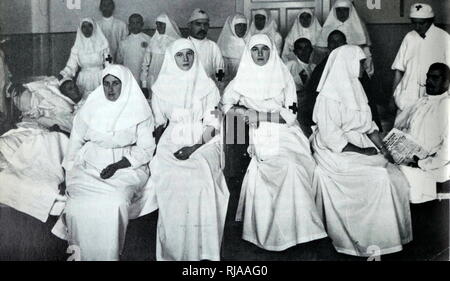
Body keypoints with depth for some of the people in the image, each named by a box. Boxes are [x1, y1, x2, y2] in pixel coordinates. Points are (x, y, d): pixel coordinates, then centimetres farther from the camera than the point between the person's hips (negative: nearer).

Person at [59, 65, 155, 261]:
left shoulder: (139, 111, 0)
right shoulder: (92, 107, 8)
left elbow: (145, 149, -1)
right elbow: (76, 140, 15)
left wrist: (118, 166, -13)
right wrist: (68, 173, 7)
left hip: (126, 166, -2)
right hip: (90, 165, 3)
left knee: (114, 204, -31)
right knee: (79, 204, -25)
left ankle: (109, 254, -11)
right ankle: (78, 251, -3)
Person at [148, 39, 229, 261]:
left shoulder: (207, 85, 8)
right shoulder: (162, 87, 11)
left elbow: (211, 125, 3)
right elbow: (159, 124, 14)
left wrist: (195, 147, -12)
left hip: (202, 142, -1)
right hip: (172, 142, 1)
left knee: (200, 179, -29)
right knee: (172, 180, -26)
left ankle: (201, 246, -18)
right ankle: (173, 247, -14)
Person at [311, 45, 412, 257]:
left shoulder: (354, 88, 13)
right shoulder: (329, 96, -13)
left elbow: (369, 125, 15)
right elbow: (331, 137, -18)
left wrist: (382, 148, 1)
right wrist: (360, 151, -20)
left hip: (361, 147, 8)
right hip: (337, 153, -8)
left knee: (394, 175, -12)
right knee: (379, 176, -24)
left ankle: (394, 233, -5)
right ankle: (372, 240, -13)